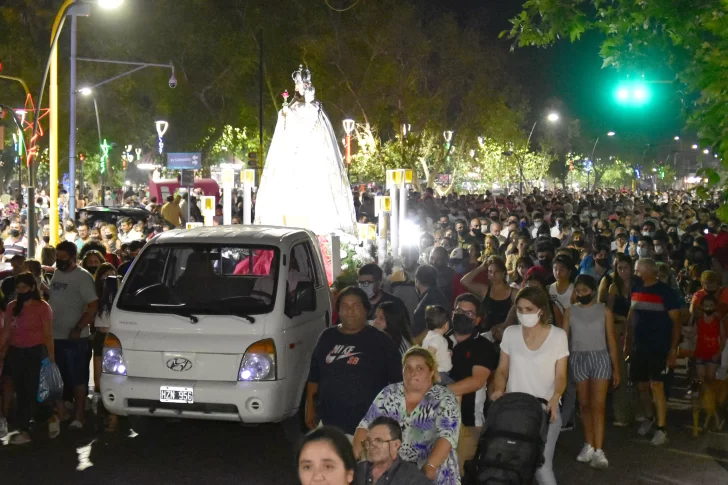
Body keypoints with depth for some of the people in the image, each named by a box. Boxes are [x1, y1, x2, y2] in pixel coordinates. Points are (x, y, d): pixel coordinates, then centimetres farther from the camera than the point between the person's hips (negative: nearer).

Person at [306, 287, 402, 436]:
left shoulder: (380, 341, 1)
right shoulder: (327, 337, 12)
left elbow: (396, 381, 1)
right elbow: (314, 377, 18)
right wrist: (310, 409, 16)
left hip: (368, 424, -3)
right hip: (330, 422, 4)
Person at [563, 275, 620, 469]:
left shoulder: (604, 311, 2)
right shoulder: (570, 311, 4)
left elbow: (611, 340, 4)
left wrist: (616, 369, 3)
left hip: (600, 358, -2)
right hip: (578, 359, 2)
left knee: (598, 405, -9)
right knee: (584, 404, 8)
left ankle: (598, 451, -13)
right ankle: (589, 445, 18)